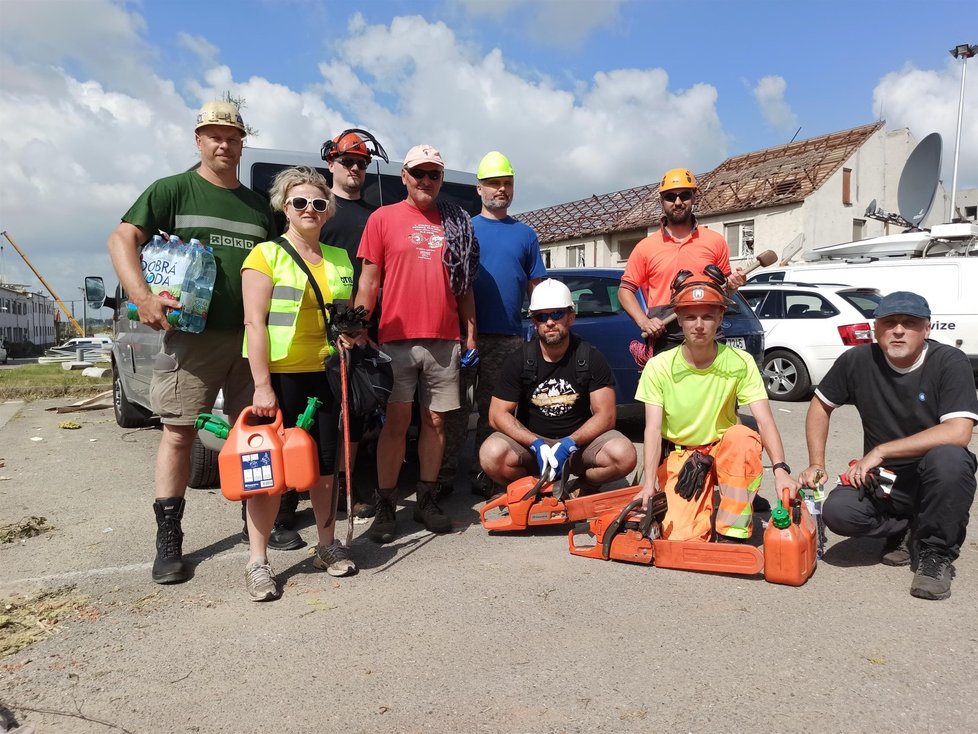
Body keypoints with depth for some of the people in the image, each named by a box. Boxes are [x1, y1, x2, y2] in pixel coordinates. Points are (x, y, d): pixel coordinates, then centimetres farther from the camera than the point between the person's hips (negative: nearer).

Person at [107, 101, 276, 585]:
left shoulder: (258, 206, 18)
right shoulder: (173, 191, 4)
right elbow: (121, 239, -5)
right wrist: (142, 297, -19)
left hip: (249, 336, 4)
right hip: (191, 332, -4)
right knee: (178, 432, -2)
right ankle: (168, 541, 8)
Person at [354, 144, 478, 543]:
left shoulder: (456, 223, 14)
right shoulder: (383, 218, 6)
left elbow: (465, 283, 15)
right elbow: (369, 280, 2)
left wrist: (471, 333, 9)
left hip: (444, 341, 3)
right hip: (397, 340, -3)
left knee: (436, 421, 7)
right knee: (395, 423, -1)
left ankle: (428, 500, 19)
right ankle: (385, 507, 9)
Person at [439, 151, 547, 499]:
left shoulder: (525, 234, 13)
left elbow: (536, 287, 13)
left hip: (508, 338, 2)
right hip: (467, 333, -1)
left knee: (494, 409, 8)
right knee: (458, 406, 1)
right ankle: (444, 474, 9)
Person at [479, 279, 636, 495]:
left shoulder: (590, 358, -5)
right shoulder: (518, 360, -4)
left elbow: (606, 415, -10)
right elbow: (498, 414, -8)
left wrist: (569, 445, -25)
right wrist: (536, 444, -22)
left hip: (579, 440, 0)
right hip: (530, 443, 0)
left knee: (625, 455, -29)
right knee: (492, 454, -32)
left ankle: (581, 490, 1)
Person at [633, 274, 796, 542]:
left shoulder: (740, 363, -13)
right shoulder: (659, 366, -13)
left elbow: (765, 421, -21)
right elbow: (653, 429, -18)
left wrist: (780, 469, -37)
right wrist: (649, 484, -30)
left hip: (724, 452, 1)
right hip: (678, 457, -1)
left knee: (743, 436, -35)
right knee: (682, 537, -22)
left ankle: (731, 534, -19)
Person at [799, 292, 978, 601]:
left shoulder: (950, 362, -14)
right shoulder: (858, 361, -5)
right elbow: (821, 406, 8)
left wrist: (880, 451, -25)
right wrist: (816, 463, -1)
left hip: (934, 479, -2)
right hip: (881, 482, 3)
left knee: (948, 458, -36)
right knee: (838, 511, -26)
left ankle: (935, 554, -11)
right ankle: (905, 532, 9)